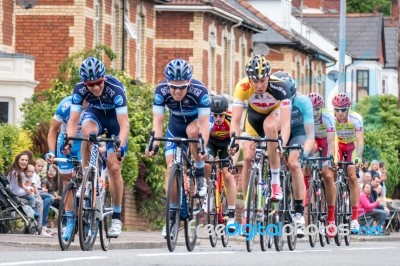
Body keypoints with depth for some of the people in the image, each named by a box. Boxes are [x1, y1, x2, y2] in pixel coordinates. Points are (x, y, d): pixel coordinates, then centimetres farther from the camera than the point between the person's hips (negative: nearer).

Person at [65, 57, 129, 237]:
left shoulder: (115, 89, -36)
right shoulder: (80, 89, -27)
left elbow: (124, 125, -39)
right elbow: (73, 121, -28)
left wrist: (121, 146, -54)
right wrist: (68, 140, -45)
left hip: (115, 119, -2)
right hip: (95, 115, 2)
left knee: (114, 167, -9)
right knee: (87, 131, -36)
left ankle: (116, 217, 4)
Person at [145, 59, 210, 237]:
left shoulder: (199, 91, -35)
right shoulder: (161, 91, -29)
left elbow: (204, 123, -37)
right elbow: (158, 122, -29)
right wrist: (154, 145, -44)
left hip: (198, 120, -3)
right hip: (176, 124, 3)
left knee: (192, 131, -37)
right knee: (171, 167, -8)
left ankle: (200, 175, -18)